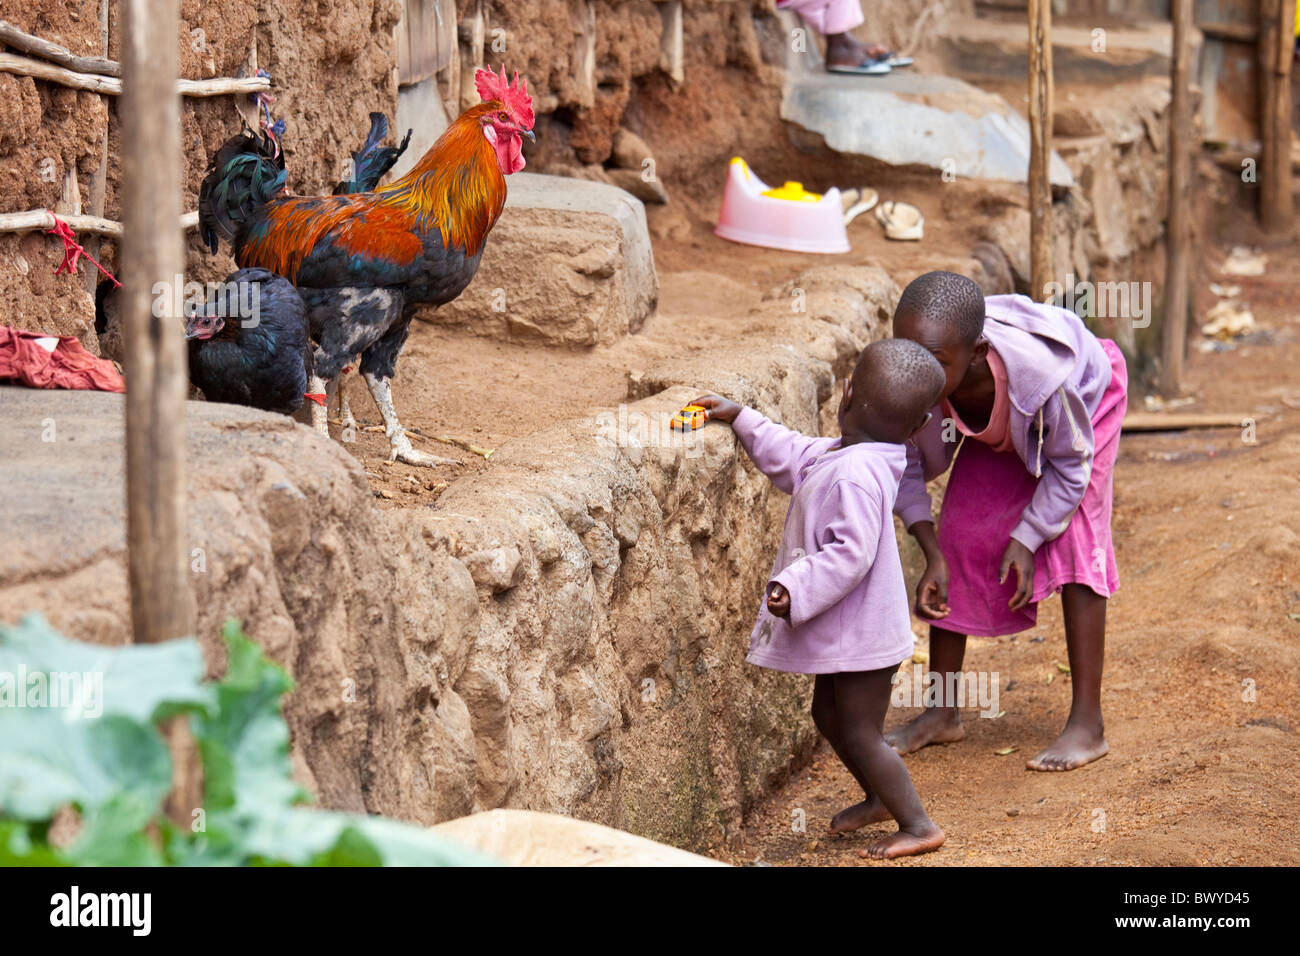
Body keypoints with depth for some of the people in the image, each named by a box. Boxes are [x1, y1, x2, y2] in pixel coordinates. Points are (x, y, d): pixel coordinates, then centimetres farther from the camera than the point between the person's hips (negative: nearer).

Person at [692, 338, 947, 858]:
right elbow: (796, 455, 22)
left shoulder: (857, 474, -29)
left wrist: (795, 588, -30)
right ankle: (880, 797, 41)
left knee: (860, 734, -1)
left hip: (862, 635, -10)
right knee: (830, 716, 24)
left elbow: (851, 554, -33)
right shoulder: (840, 456, 3)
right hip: (844, 633, 10)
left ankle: (918, 825, 7)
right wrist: (739, 418, 24)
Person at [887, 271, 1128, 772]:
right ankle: (941, 712, 9)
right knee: (957, 538, -3)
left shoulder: (1039, 372, -47)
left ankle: (1087, 721, -12)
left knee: (1075, 542, -16)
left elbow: (1071, 463, -26)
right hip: (994, 430, 4)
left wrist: (1028, 539, -25)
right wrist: (932, 555, -21)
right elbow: (905, 464, -16)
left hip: (1085, 403, -4)